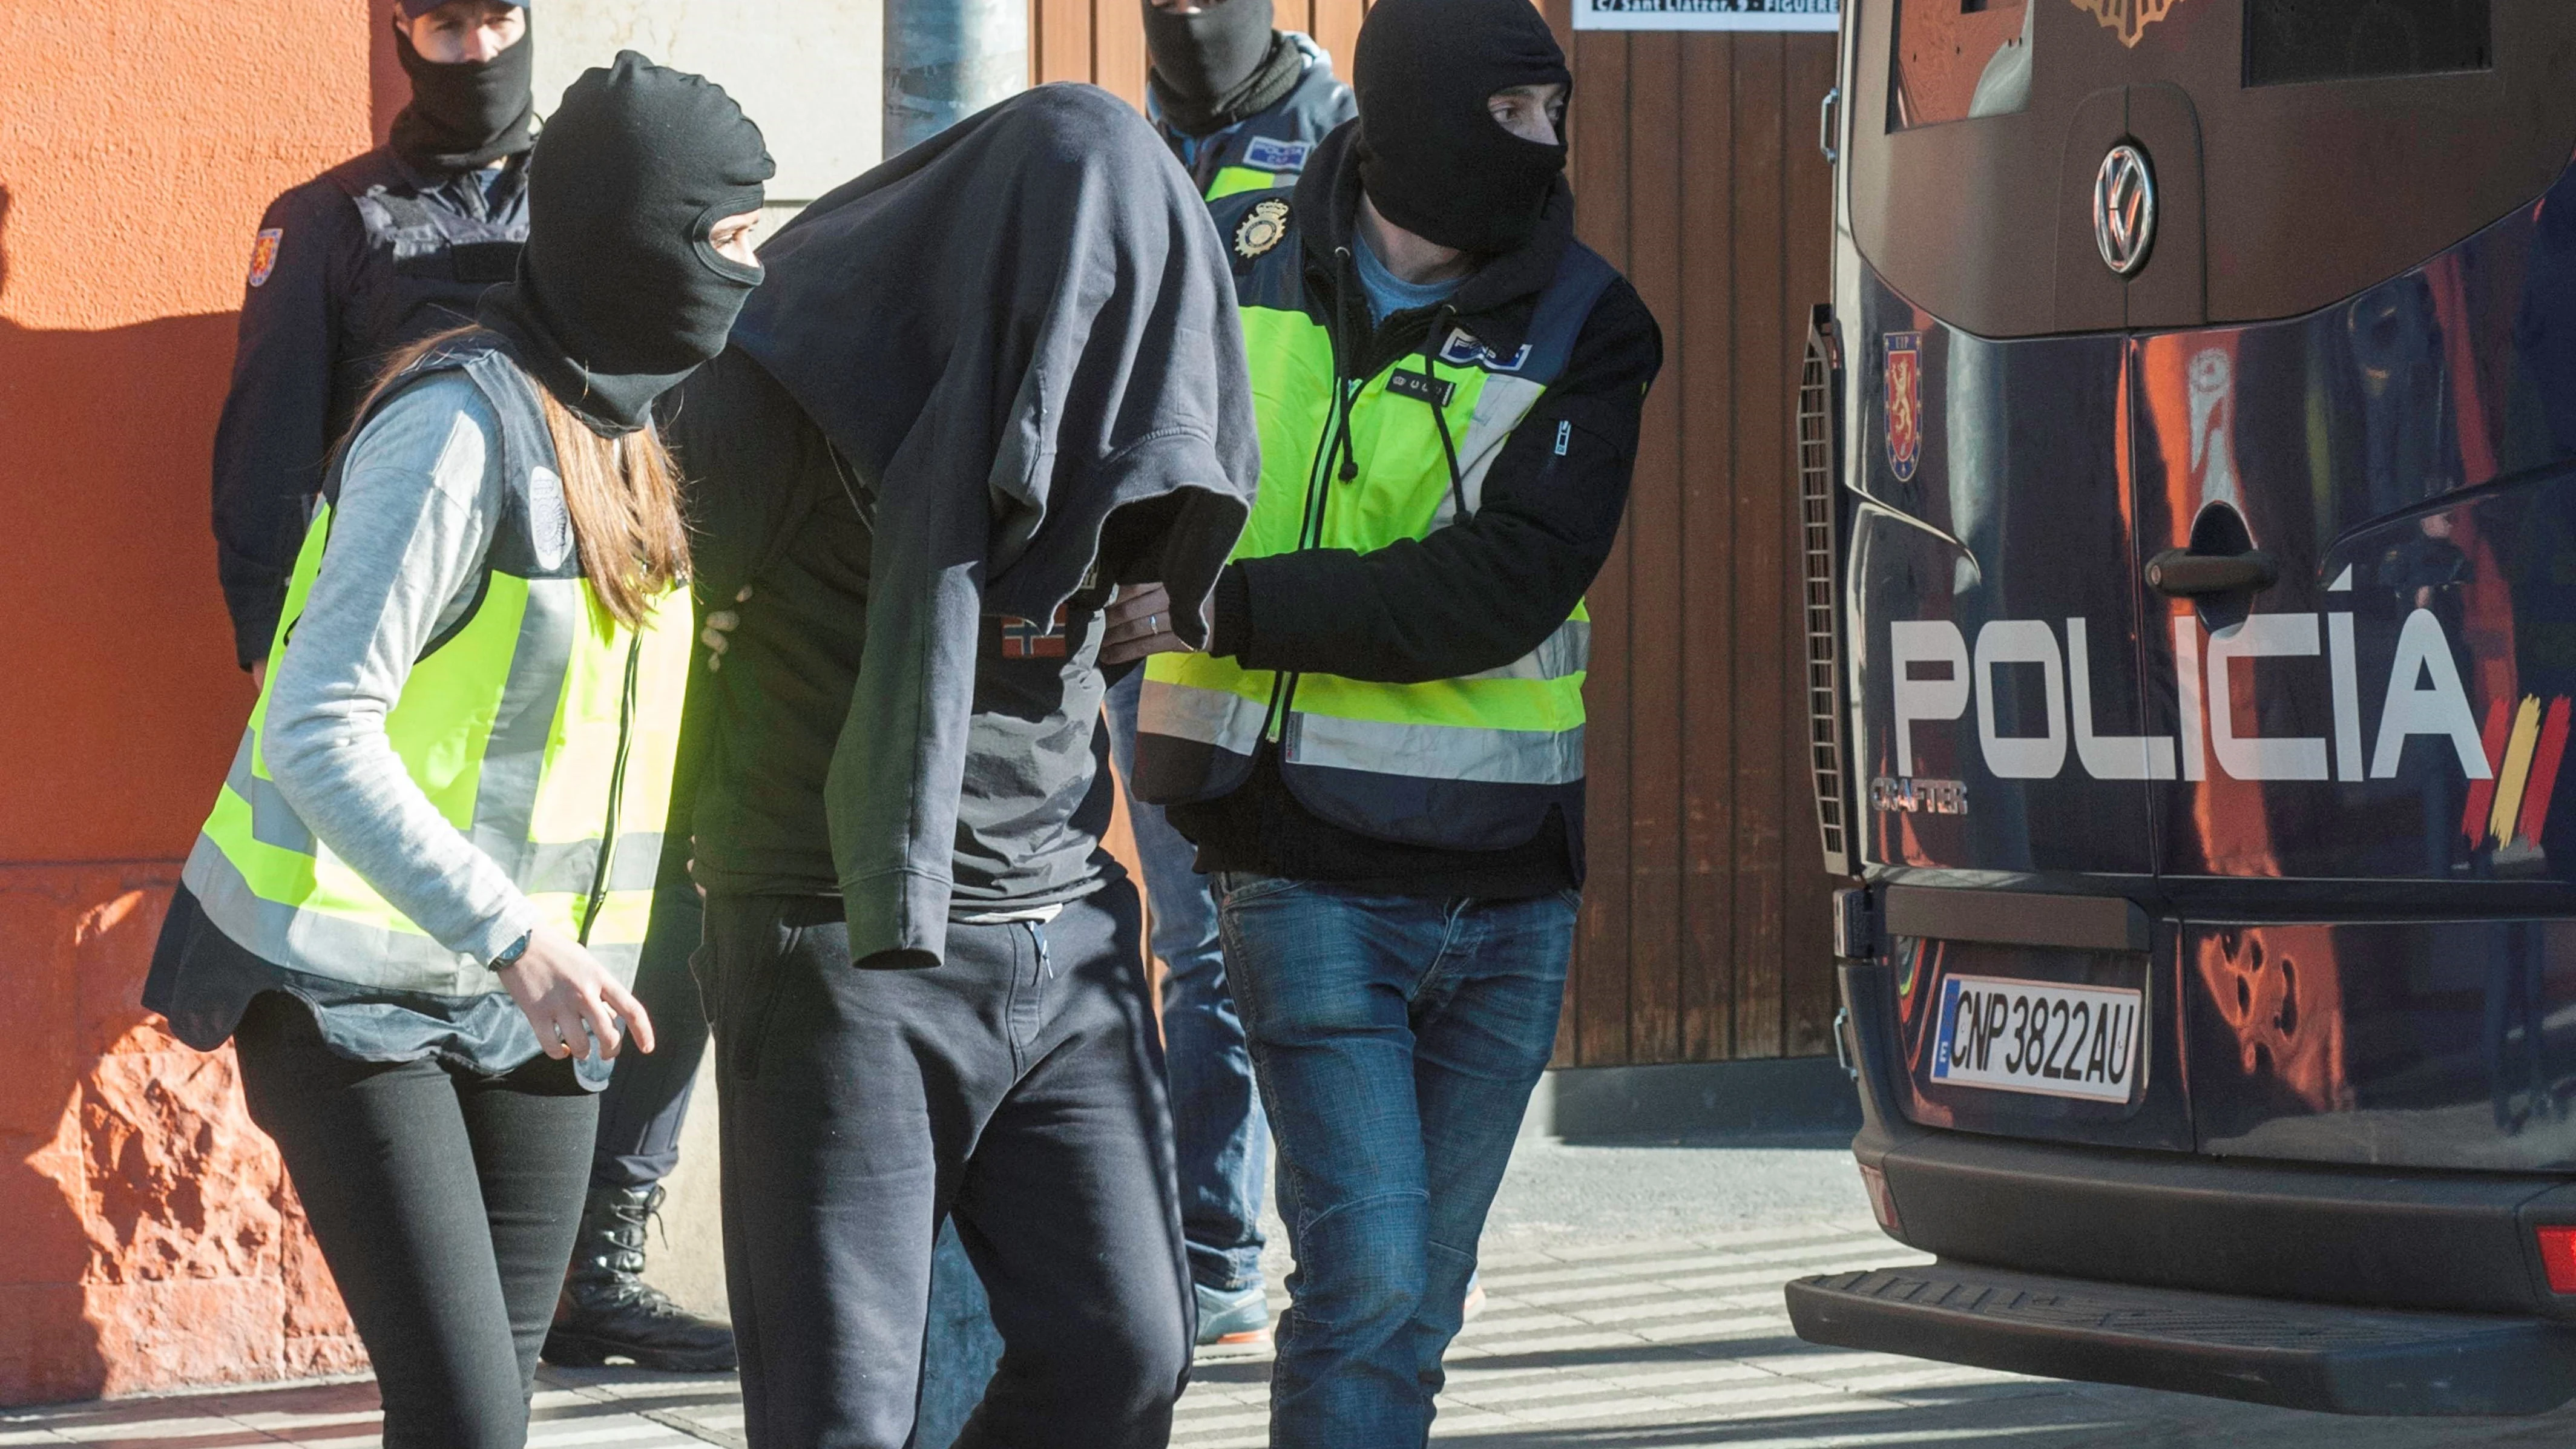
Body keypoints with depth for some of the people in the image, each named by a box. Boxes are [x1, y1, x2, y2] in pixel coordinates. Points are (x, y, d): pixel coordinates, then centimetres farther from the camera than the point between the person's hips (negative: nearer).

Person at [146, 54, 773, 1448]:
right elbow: (320, 734, -24)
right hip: (358, 1000, -8)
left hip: (521, 1005, 8)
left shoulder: (623, 436, 9)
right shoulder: (461, 429, -18)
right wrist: (509, 940, -30)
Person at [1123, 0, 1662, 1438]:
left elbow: (1501, 588, -16)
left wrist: (1237, 605, -21)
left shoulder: (1582, 326, -3)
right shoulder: (1225, 261, -2)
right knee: (1366, 1275, -14)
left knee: (1416, 1310, 10)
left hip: (1509, 885, 2)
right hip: (1310, 874, -2)